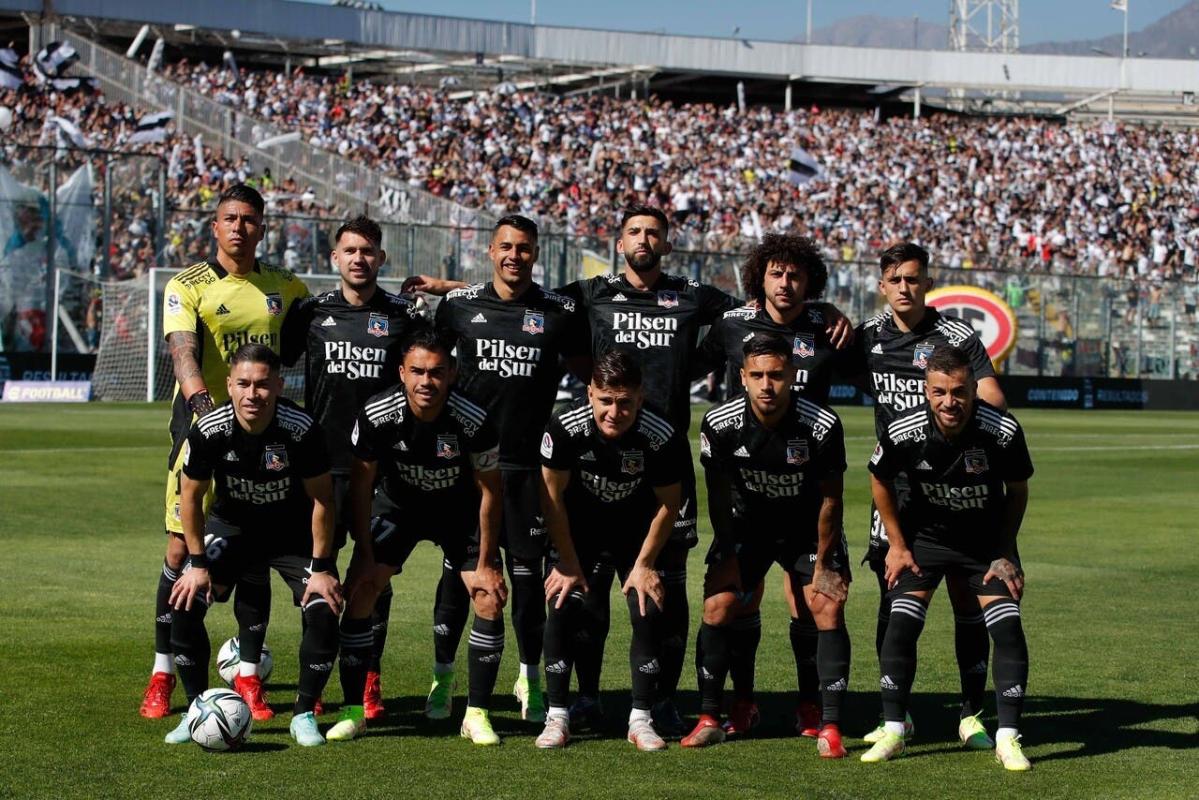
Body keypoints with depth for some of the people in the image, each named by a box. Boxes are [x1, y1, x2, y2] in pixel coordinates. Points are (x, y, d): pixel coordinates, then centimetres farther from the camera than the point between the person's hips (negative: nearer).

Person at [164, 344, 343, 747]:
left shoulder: (301, 429, -28)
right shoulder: (209, 431, -24)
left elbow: (321, 498, -16)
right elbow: (191, 496, -7)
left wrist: (321, 568, -15)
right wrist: (198, 563, -9)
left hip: (294, 530, -1)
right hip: (231, 525, 1)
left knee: (324, 609, -20)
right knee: (184, 601, -17)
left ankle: (304, 714, -1)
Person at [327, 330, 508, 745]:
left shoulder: (474, 421, -29)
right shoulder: (377, 414, -27)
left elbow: (490, 490, -15)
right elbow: (360, 484, -11)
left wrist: (485, 565, -12)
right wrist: (366, 555, -11)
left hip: (459, 508, -1)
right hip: (397, 504, 1)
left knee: (491, 600, -14)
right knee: (359, 593, -13)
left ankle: (477, 714, -1)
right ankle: (353, 711, -1)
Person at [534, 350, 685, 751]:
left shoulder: (663, 438, -28)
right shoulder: (564, 429, -28)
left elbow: (668, 504, -12)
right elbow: (552, 496, -14)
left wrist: (645, 564, -10)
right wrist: (569, 563, -11)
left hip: (636, 533, 0)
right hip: (578, 530, 0)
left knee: (649, 613, -12)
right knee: (562, 609, -14)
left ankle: (641, 720, -2)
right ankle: (556, 717, -5)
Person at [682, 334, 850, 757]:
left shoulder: (823, 426, -26)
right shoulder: (719, 424, -21)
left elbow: (830, 500, -14)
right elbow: (719, 495, -6)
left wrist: (822, 565, -9)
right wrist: (727, 557, -3)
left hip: (809, 529, -1)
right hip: (747, 525, 1)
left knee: (829, 610, -14)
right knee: (717, 607, -9)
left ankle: (830, 727, -8)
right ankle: (709, 720, 3)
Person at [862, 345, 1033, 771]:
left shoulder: (1004, 431, -27)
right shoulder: (903, 432, -25)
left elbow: (1017, 492, -7)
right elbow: (880, 480, -2)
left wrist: (1005, 555, -6)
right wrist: (897, 544, -1)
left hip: (988, 540, 0)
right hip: (924, 536, 0)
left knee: (1008, 630, -12)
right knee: (901, 625, -11)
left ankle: (1008, 738, -1)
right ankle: (893, 732, 2)